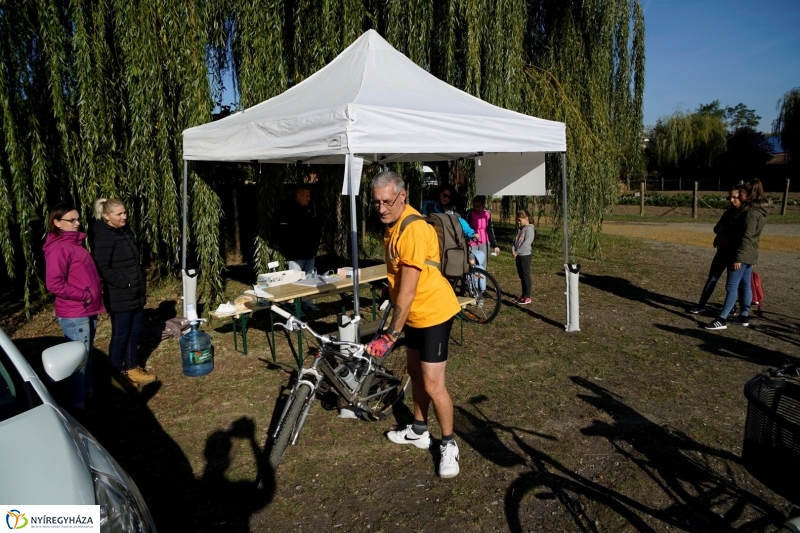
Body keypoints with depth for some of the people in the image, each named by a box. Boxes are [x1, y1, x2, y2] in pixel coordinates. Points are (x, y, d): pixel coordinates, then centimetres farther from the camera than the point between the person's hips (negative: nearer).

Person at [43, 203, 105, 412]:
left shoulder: (75, 242, 13)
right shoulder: (57, 248, -16)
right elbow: (54, 284, -23)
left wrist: (94, 297, 10)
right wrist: (84, 296, -17)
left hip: (88, 311, 9)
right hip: (74, 314, -9)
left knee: (88, 354, 19)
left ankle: (88, 392, 34)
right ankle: (79, 404, 10)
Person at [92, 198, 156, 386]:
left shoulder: (124, 232, 11)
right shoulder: (104, 237, -17)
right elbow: (103, 268, -22)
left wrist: (141, 280, 11)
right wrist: (125, 283, -19)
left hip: (136, 293, 9)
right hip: (119, 297, -9)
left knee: (134, 332, 16)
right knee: (120, 336, 4)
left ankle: (132, 368, 29)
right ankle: (118, 375, 18)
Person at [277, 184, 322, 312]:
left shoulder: (308, 211, 14)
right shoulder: (287, 213, -12)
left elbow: (315, 230, 21)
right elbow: (285, 235, -17)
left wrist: (315, 246, 14)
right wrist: (288, 252, -19)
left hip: (309, 253, 8)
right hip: (296, 255, -8)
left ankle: (307, 302, 24)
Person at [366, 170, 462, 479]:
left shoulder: (413, 230, -27)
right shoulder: (393, 224, 3)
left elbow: (408, 290, -28)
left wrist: (390, 335, -27)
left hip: (433, 312, -9)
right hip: (414, 312, 10)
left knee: (433, 385, -5)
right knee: (415, 372, 19)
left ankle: (449, 445, 15)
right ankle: (419, 431, 37)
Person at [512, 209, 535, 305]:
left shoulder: (529, 229, -12)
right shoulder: (520, 229, 14)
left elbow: (526, 243, -20)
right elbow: (515, 240, 14)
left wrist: (517, 252, -17)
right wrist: (513, 250, -3)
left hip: (525, 255, -8)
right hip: (518, 256, 8)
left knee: (526, 276, -2)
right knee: (521, 276, 14)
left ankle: (527, 297, 3)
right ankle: (523, 295, 24)